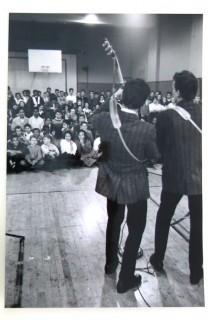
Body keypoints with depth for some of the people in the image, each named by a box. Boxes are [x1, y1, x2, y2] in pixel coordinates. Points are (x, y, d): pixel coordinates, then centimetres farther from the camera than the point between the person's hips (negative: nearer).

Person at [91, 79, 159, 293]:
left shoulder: (104, 119, -17)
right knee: (136, 229, 16)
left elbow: (93, 119, 9)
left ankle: (110, 264, 47)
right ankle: (125, 279, 26)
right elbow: (155, 155, -9)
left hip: (111, 181, 5)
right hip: (134, 185, -4)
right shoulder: (147, 130, -28)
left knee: (114, 221, 28)